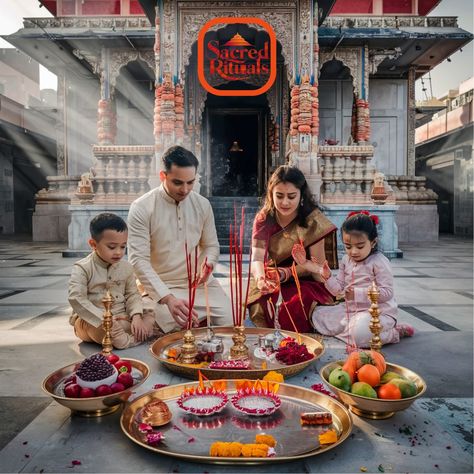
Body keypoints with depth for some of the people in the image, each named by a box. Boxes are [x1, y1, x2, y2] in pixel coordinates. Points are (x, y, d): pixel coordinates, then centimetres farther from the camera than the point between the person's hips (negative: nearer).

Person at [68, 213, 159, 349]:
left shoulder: (126, 267, 4)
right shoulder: (82, 268, -10)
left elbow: (133, 294, 8)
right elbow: (76, 299, -20)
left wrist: (136, 316, -14)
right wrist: (104, 320, -28)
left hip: (122, 319, 4)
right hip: (92, 320, -4)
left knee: (151, 319, -13)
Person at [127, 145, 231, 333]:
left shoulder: (202, 204, 2)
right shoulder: (141, 208, -12)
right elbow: (139, 260, -17)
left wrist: (208, 263, -13)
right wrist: (168, 298, -30)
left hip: (200, 283, 4)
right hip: (160, 287, -4)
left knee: (231, 323, -12)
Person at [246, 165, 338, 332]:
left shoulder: (313, 221, -11)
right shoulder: (263, 218, -4)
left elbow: (317, 264, -10)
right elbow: (257, 257, -16)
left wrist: (286, 273, -27)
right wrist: (260, 278, -39)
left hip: (304, 283, -2)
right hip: (271, 285, 2)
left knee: (297, 304, -32)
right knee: (261, 304, -28)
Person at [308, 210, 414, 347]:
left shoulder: (379, 262, -15)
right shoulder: (346, 260, 5)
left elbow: (387, 292, -19)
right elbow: (338, 289, 7)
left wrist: (358, 293, -25)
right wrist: (328, 277, -13)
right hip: (350, 309, 7)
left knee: (360, 334, -35)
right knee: (318, 315, 1)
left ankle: (394, 332, -5)